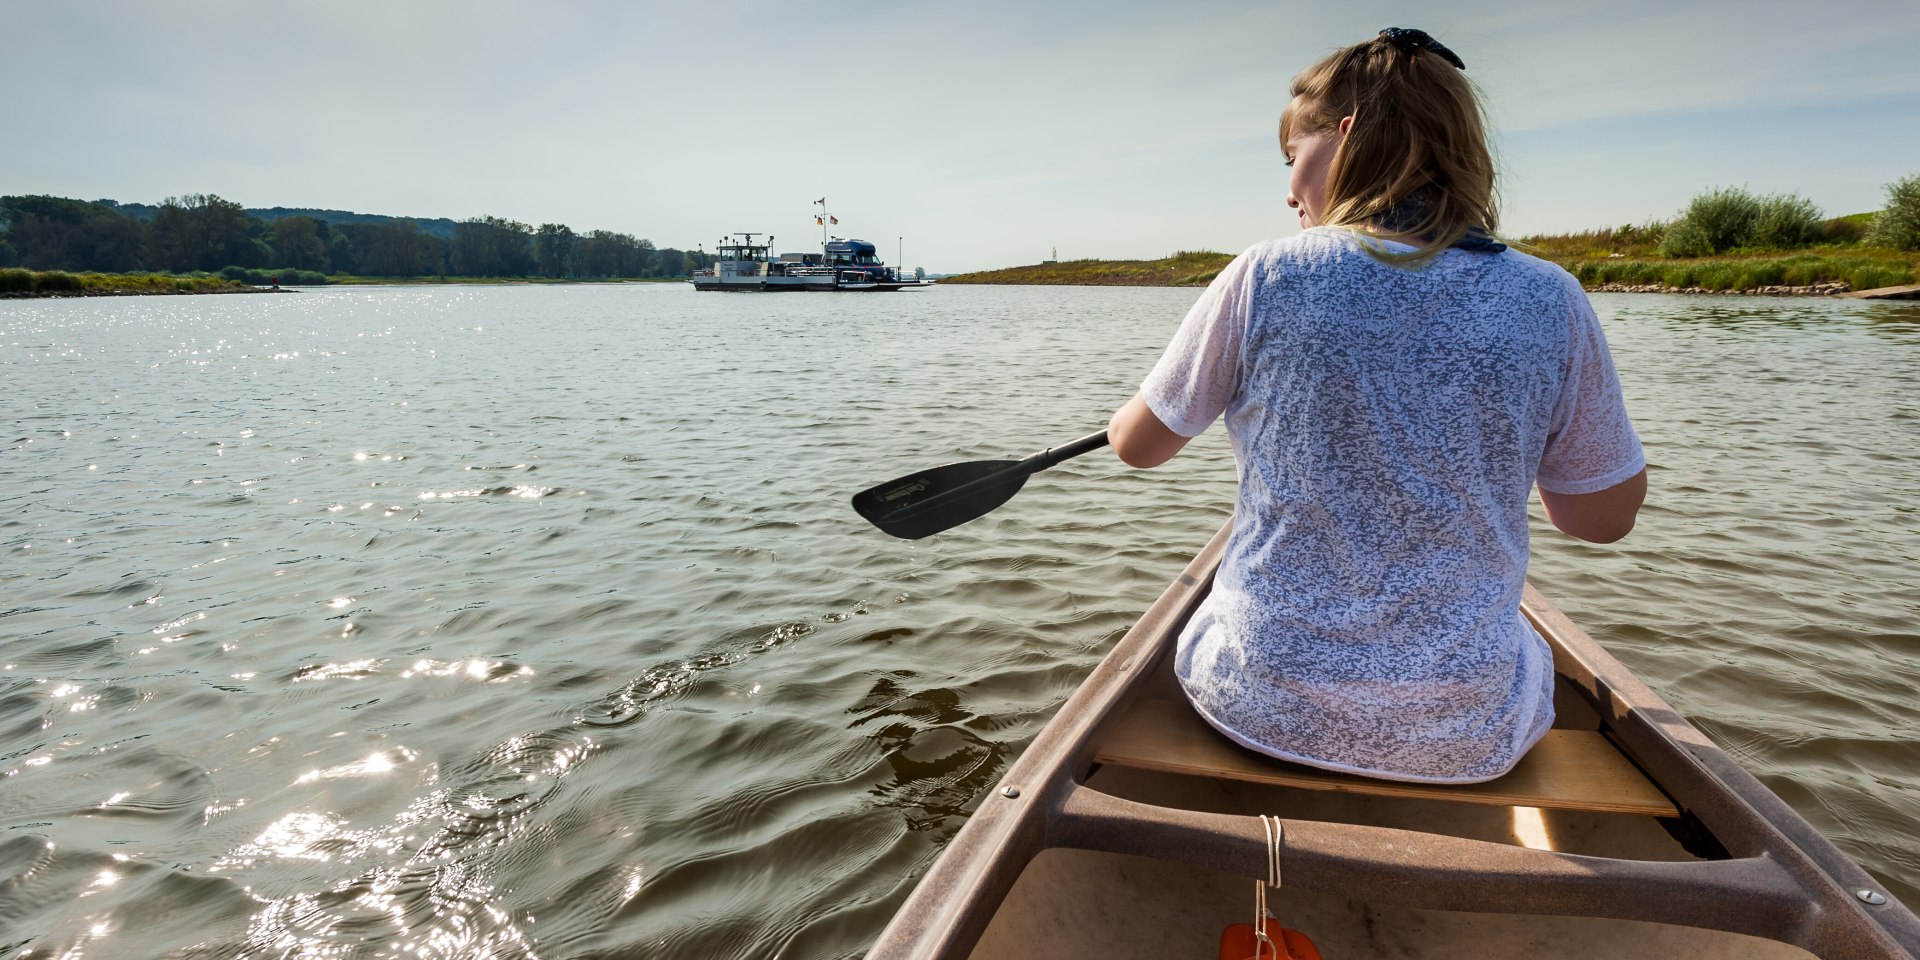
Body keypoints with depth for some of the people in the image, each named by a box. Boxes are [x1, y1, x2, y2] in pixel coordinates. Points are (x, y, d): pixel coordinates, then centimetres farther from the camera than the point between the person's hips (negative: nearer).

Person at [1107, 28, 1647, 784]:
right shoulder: (1549, 302, -9)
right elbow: (1605, 518, 3)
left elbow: (1135, 445, 1)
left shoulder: (1264, 277, -13)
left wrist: (1124, 415, 24)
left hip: (1260, 707, -1)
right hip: (1465, 739, 2)